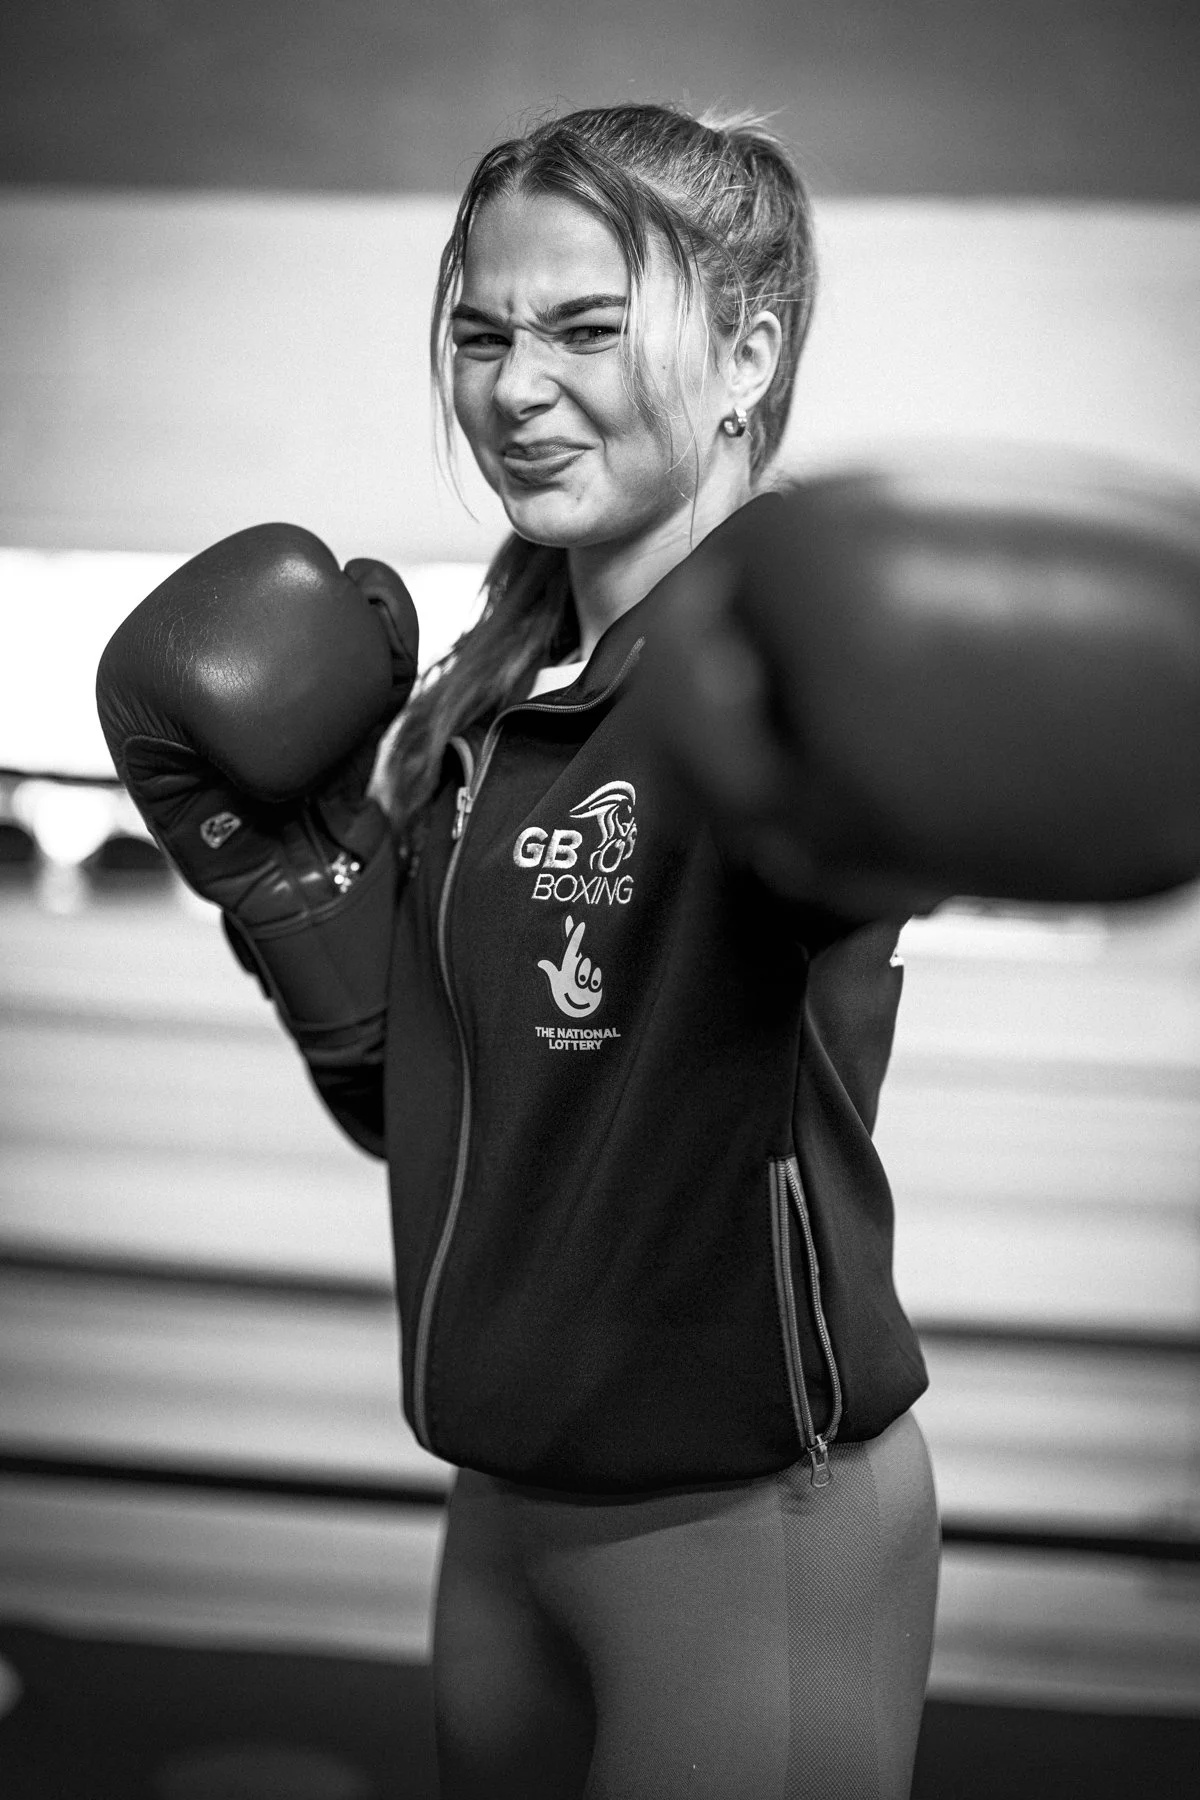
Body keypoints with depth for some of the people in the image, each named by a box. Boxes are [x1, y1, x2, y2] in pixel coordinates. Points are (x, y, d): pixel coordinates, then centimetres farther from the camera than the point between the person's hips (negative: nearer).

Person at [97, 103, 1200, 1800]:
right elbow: (398, 1097, 9)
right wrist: (273, 846, -2)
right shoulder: (469, 715, 5)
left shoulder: (753, 667, -18)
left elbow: (863, 816, -43)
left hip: (755, 1523, -7)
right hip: (504, 1506, 7)